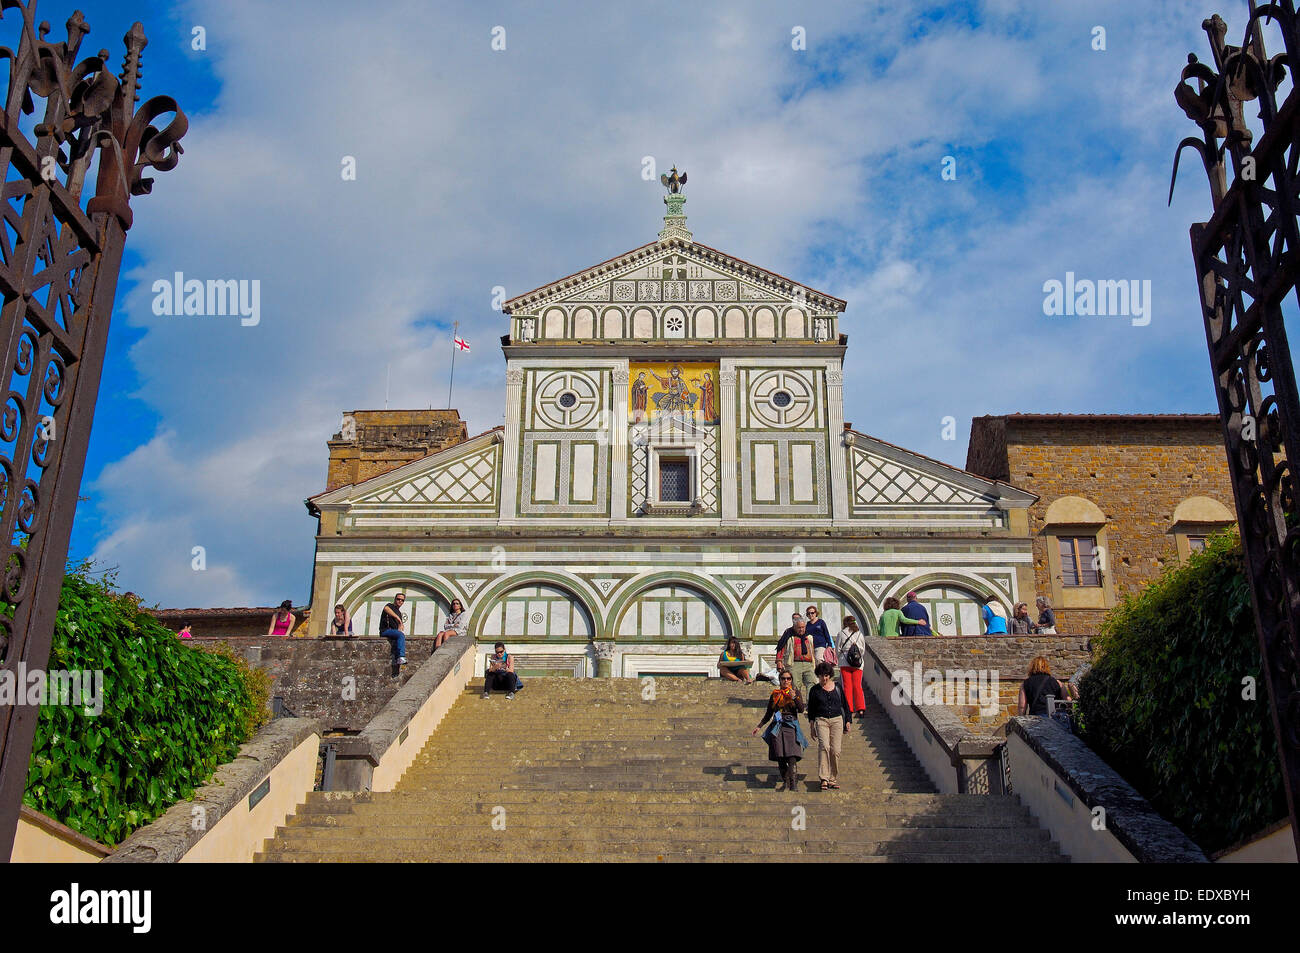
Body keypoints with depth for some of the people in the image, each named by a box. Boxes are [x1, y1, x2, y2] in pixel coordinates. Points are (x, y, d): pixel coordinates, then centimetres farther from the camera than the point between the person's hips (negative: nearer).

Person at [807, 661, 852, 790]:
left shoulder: (837, 688, 11)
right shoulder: (815, 690, 8)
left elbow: (845, 705, 18)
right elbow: (810, 708, 13)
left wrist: (848, 721, 13)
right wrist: (812, 725, 7)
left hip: (837, 720, 2)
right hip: (821, 720, -2)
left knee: (835, 750, -6)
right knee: (824, 746, -21)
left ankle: (833, 779, 6)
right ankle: (824, 778, -27)